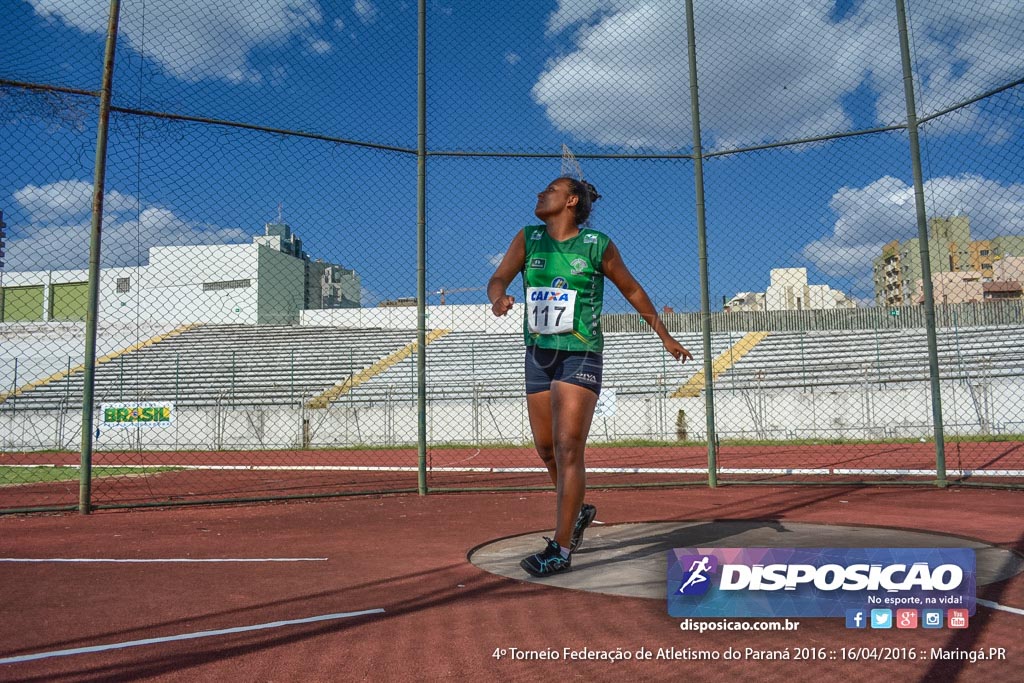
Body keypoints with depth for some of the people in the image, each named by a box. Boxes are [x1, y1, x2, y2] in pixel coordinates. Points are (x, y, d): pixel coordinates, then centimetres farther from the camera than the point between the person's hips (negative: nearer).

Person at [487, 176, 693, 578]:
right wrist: (499, 298, -31)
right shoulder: (527, 239, 6)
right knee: (546, 449, 13)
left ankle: (561, 550, -7)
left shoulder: (598, 246, -3)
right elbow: (498, 279, -5)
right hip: (538, 355, 5)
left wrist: (665, 337, 14)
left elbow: (632, 290, 8)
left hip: (580, 357, -5)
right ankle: (579, 512, 39)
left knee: (567, 449, -13)